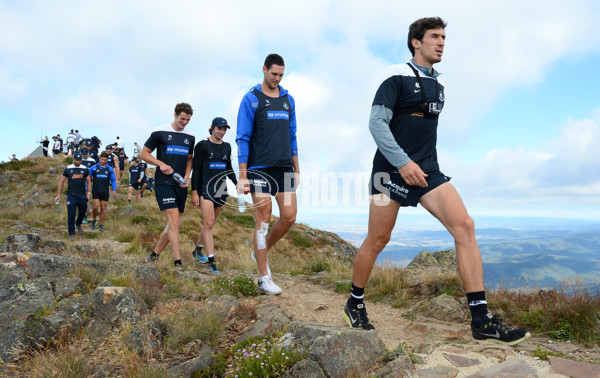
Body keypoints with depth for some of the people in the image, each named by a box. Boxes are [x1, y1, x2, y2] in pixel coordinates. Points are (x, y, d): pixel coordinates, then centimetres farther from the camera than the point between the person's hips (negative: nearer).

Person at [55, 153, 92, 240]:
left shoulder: (85, 169, 5)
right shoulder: (68, 169, 2)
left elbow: (88, 181, 11)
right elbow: (61, 182, 9)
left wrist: (88, 193, 0)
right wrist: (59, 194, 5)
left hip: (82, 196, 2)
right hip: (71, 196, -2)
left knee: (82, 213, 11)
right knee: (71, 215, -4)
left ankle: (78, 224, 42)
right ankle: (71, 233, 6)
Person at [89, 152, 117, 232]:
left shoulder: (110, 169, 5)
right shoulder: (94, 167, 3)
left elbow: (113, 180, 8)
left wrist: (114, 190, -3)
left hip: (105, 192, 1)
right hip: (96, 191, -1)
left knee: (103, 208, 5)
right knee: (96, 206, -11)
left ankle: (101, 225, 14)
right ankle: (93, 221, 15)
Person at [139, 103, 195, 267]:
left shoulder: (190, 137, 12)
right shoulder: (160, 132, -2)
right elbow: (143, 153, 3)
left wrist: (187, 176, 5)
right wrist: (161, 164, -12)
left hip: (180, 184, 6)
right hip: (163, 182, -5)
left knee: (174, 223, 8)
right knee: (174, 219, -15)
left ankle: (156, 253, 26)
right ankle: (177, 261, -12)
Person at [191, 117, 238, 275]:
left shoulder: (227, 147, 12)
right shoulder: (202, 145, -4)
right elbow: (196, 169, -6)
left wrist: (237, 183, 7)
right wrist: (194, 192, -11)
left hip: (221, 190, 6)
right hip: (205, 189, -6)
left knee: (210, 224, 11)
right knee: (208, 223, -12)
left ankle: (198, 250, 32)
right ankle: (212, 262, -12)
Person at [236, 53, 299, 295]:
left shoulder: (288, 99, 15)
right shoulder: (251, 99, -1)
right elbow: (243, 138, -5)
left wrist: (296, 169, 15)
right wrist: (242, 175, -11)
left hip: (284, 168, 5)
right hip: (260, 168, -5)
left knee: (289, 217, 0)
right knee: (264, 220, -3)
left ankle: (261, 252, 25)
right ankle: (264, 278, 7)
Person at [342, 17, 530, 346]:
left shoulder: (437, 83, 18)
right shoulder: (397, 76, -4)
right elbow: (376, 122, -14)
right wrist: (403, 163, -21)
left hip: (428, 171, 6)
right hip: (392, 169, -6)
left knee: (464, 226, -11)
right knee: (377, 240, 1)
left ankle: (481, 320, -7)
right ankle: (355, 304, 24)